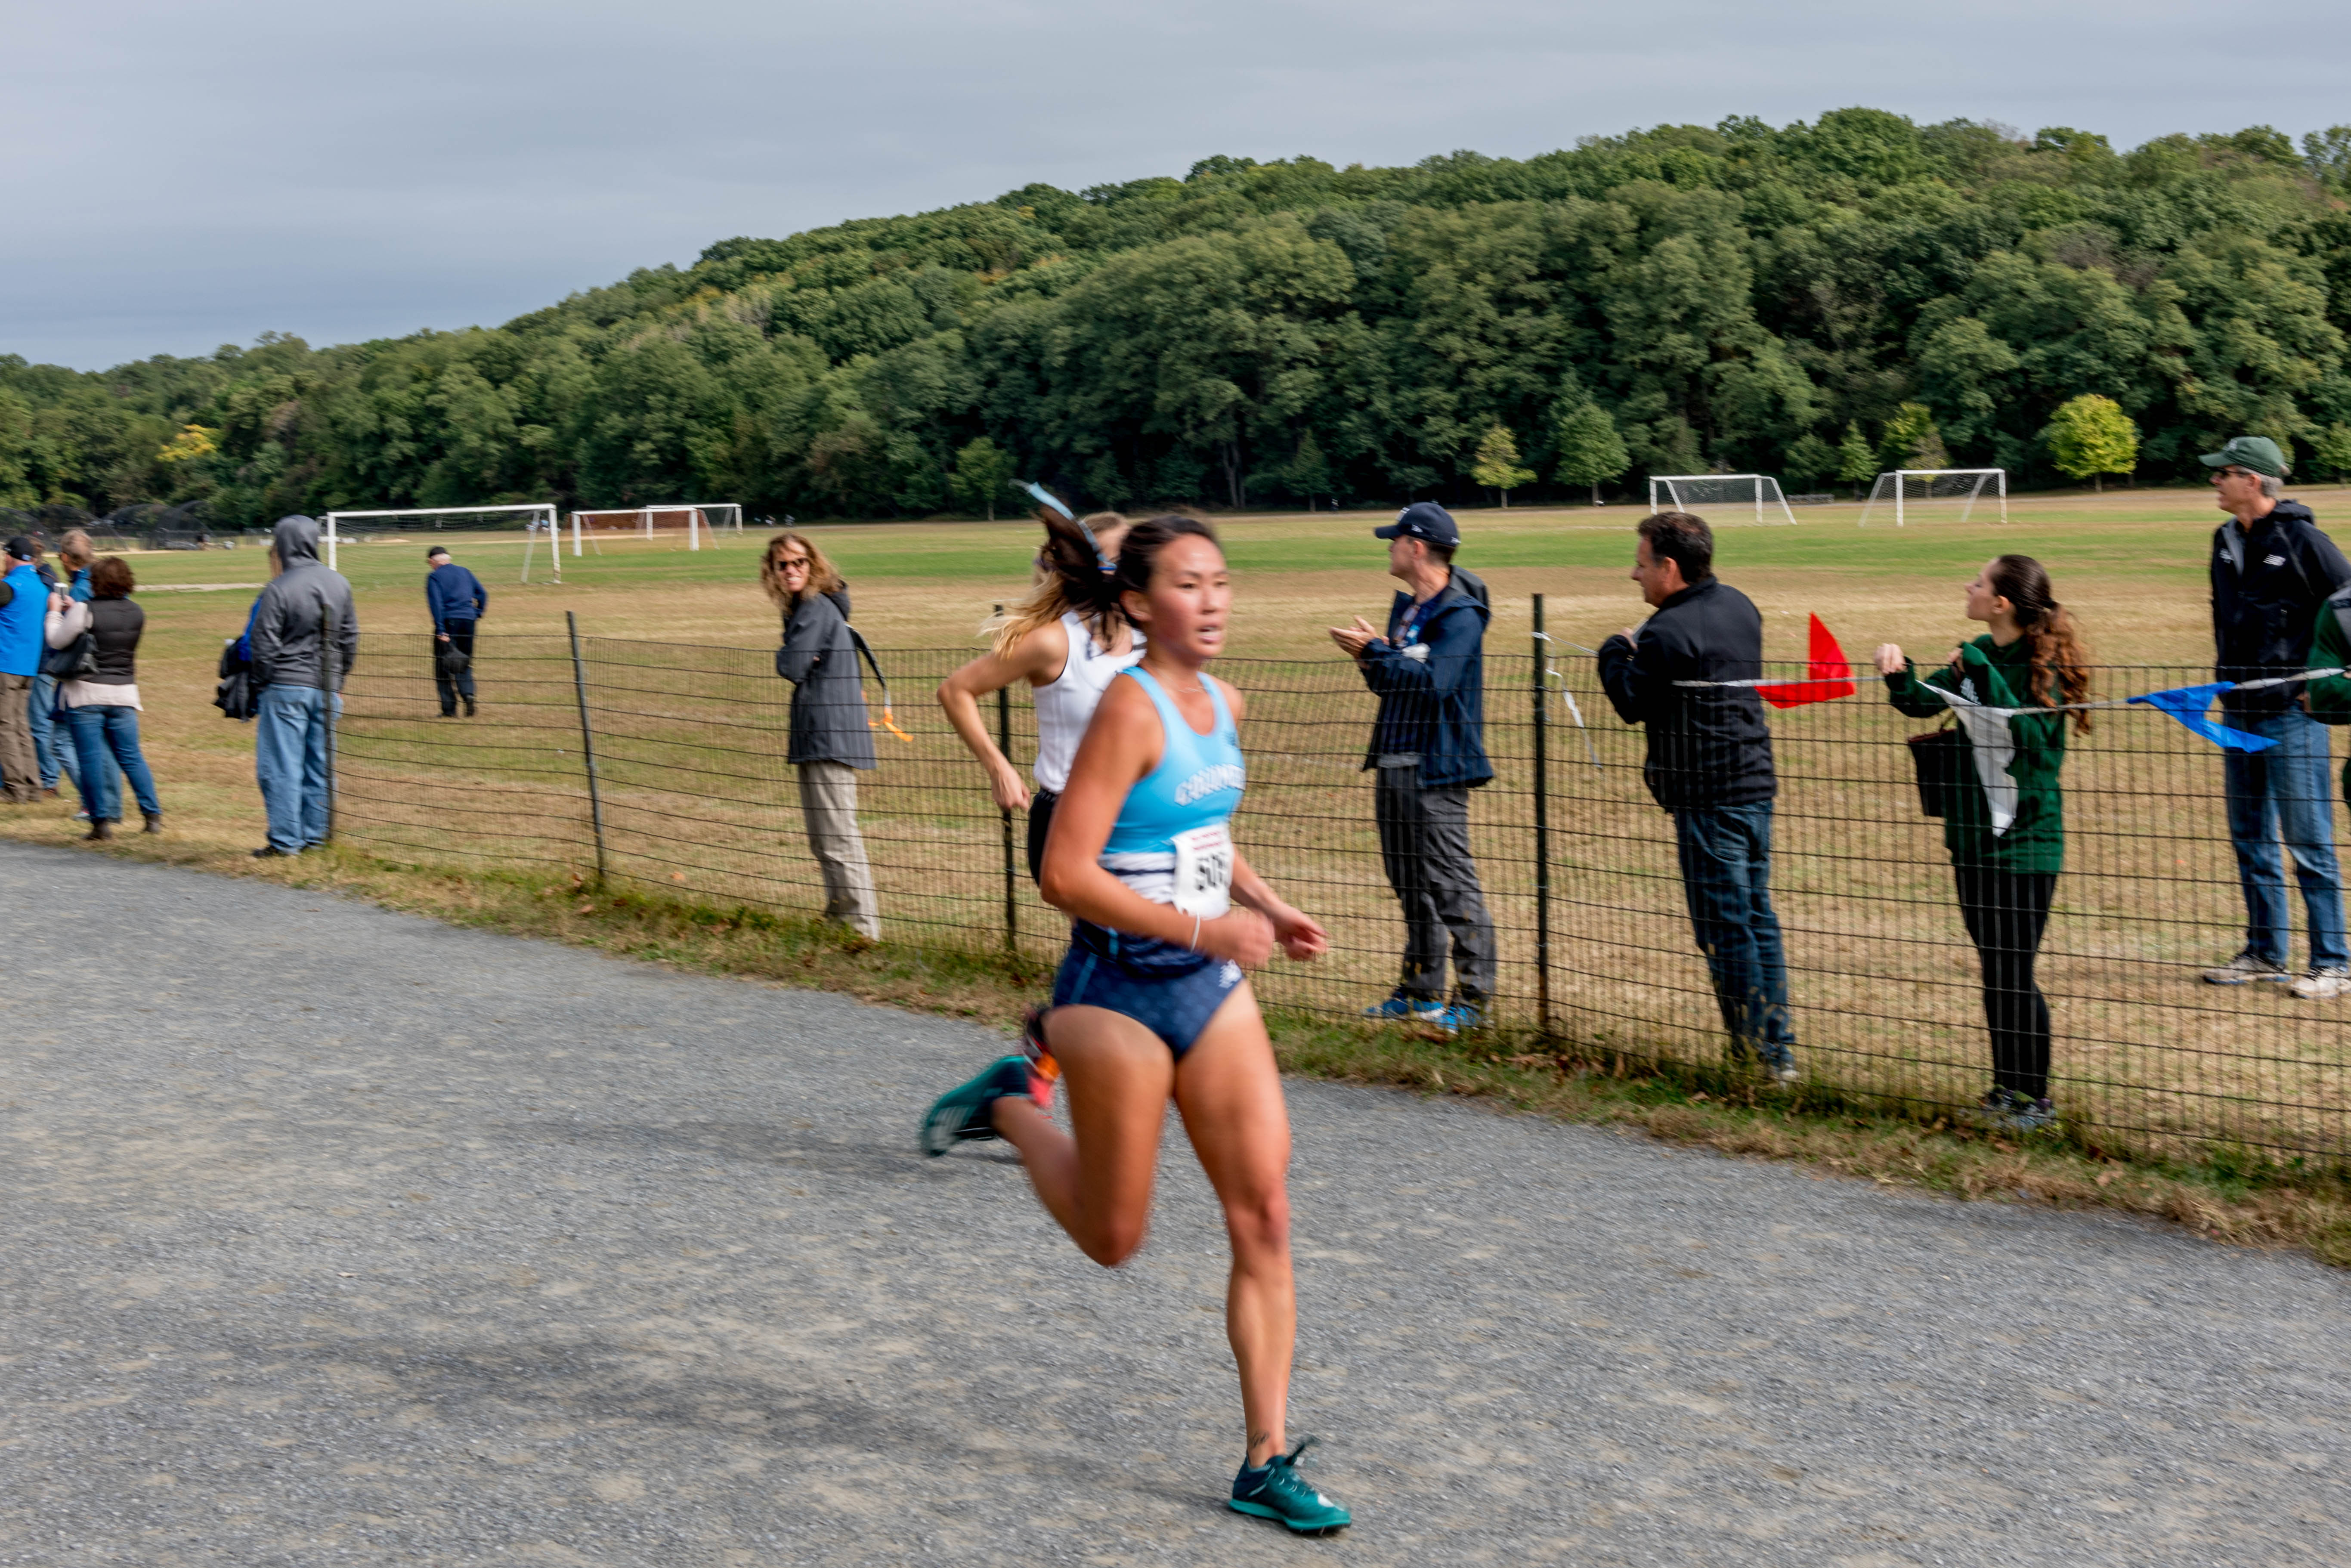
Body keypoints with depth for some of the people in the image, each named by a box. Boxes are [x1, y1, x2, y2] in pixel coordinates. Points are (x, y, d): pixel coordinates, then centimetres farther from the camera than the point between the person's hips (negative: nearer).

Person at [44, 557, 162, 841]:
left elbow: (57, 641, -8)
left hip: (85, 693, -4)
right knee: (131, 756, 10)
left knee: (92, 758, 0)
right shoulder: (136, 614, 2)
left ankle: (102, 821, -1)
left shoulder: (87, 611, -14)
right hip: (123, 693, 4)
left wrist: (56, 612, 7)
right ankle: (153, 815, 7)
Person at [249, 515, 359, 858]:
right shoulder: (339, 584, 7)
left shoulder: (279, 589, -12)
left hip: (287, 688, -6)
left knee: (282, 766, 0)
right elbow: (350, 639, 13)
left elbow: (264, 645, -10)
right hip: (327, 689, 6)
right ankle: (315, 836, 15)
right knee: (320, 765, 11)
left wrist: (263, 684, 4)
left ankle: (285, 840, -1)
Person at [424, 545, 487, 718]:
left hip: (448, 622, -4)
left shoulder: (434, 576, 0)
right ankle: (468, 693, -11)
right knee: (465, 664, 16)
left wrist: (441, 631, -15)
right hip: (468, 621, 5)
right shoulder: (464, 572, 15)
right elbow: (482, 593, 10)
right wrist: (478, 614, 14)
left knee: (443, 667, 4)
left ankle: (449, 709, 2)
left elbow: (436, 604, -11)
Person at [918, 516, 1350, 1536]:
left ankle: (1266, 1464, 8)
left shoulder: (1223, 705, 7)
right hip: (1118, 992, -7)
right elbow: (1066, 875, -22)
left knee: (1264, 1218, 0)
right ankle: (1008, 1107, 36)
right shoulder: (1130, 708, -18)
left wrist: (1265, 907, 8)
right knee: (1113, 1238, 9)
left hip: (1212, 988, 7)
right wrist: (1206, 929, -23)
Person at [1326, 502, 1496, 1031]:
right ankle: (1421, 989, 23)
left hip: (1436, 769, -9)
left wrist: (1376, 650, -18)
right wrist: (1369, 659, 0)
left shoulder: (1461, 614, -12)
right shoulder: (1405, 607, 16)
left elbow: (1433, 681, -24)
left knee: (1450, 882, -8)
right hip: (1393, 764, 9)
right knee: (1409, 883, 14)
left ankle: (1474, 997, -4)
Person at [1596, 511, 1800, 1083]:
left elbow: (1632, 703, -10)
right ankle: (1779, 1048, 17)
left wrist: (1616, 650, 7)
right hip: (1756, 783, 9)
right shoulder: (1740, 607, 10)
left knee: (1724, 927, -2)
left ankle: (1754, 1053, 2)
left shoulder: (1667, 633, -18)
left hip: (1707, 795, -9)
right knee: (1758, 916, 14)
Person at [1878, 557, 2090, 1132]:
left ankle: (2037, 1098, 9)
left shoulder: (2044, 666, -14)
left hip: (2025, 841, -7)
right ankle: (2006, 1088, 25)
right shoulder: (1979, 657, 7)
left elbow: (2032, 736, -27)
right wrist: (1898, 674, -11)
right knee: (1993, 968, 14)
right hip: (1974, 834, 7)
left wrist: (1982, 674, -27)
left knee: (2014, 974, -3)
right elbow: (1923, 701, 9)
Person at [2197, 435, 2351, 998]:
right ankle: (2265, 955, 25)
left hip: (2291, 713, -8)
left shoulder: (2300, 539, -12)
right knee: (2250, 840, 14)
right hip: (2239, 713, 8)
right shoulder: (2226, 541, 10)